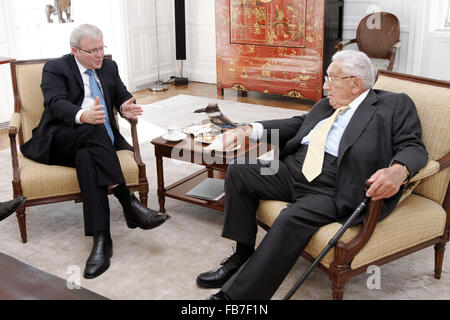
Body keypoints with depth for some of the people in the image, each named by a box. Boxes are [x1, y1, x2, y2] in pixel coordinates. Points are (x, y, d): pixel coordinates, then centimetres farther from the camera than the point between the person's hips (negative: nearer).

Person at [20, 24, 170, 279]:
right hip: (61, 139, -3)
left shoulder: (109, 67, 18)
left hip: (93, 142, 3)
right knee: (94, 131, -36)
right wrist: (83, 117, -40)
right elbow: (57, 103, -16)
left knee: (87, 156, -34)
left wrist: (125, 108, -17)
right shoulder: (55, 69, 1)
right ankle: (129, 204, -41)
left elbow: (122, 95, 10)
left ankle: (102, 239, -43)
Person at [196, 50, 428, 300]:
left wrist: (398, 171, -30)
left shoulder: (395, 105, 2)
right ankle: (243, 254, 4)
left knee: (293, 218, -33)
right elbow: (298, 124, 23)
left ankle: (235, 295, -27)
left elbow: (413, 146, -6)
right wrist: (250, 129, 11)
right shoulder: (326, 104, 21)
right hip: (293, 170, 8)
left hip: (332, 192, -7)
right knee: (238, 172, -6)